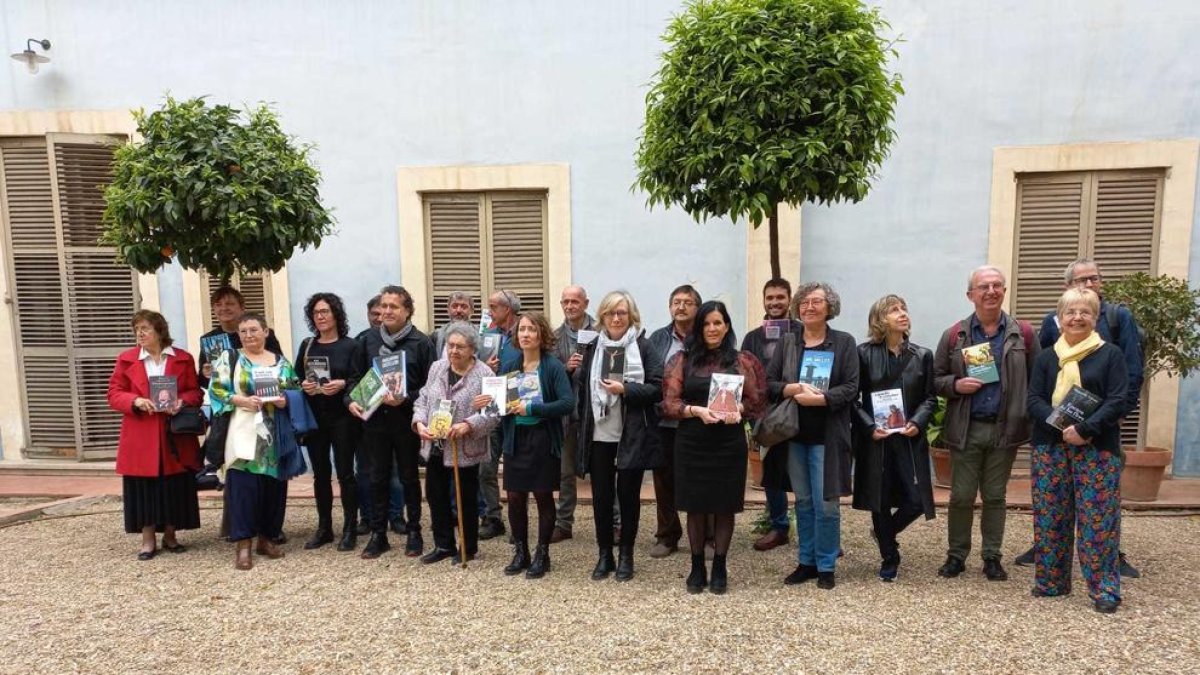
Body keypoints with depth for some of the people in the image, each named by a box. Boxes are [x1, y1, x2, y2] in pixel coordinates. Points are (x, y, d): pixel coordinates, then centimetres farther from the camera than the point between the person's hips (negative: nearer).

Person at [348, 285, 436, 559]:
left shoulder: (420, 342, -6)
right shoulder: (368, 339, 6)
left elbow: (429, 384, -7)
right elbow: (357, 376, 12)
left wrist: (405, 399, -20)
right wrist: (351, 400, -5)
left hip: (406, 420, -3)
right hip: (374, 418, 3)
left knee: (409, 477, 10)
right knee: (377, 478, 10)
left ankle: (414, 531, 23)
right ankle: (378, 534, 21)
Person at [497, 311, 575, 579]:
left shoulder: (553, 366, -9)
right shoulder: (509, 364, 5)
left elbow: (568, 403, -18)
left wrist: (532, 409, -22)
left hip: (543, 440, -4)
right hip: (515, 439, 4)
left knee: (543, 497, 7)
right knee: (515, 498, 8)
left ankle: (542, 555, 22)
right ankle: (520, 553, 26)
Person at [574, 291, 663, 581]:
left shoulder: (643, 347, -3)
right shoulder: (592, 348, 8)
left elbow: (659, 388, -8)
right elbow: (580, 388, 11)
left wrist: (625, 389, -19)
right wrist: (581, 428, 7)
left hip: (632, 436, -3)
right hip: (598, 436, 3)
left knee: (628, 495, 8)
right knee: (601, 496, 8)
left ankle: (626, 555, 22)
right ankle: (604, 555, 23)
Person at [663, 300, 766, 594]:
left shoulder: (741, 361, 5)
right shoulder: (683, 360, 3)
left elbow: (755, 401, 4)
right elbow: (670, 402, -3)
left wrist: (737, 410, -16)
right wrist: (696, 410, -19)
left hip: (729, 443, 0)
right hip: (691, 443, 0)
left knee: (724, 507, 7)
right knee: (695, 506, 7)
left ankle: (719, 569, 22)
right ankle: (697, 568, 22)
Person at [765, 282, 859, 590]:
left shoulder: (844, 342, -1)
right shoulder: (787, 342, 7)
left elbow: (851, 388, -8)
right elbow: (769, 382, 1)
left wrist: (817, 398, -20)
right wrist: (794, 388, -17)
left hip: (827, 436, -3)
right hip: (794, 434, 3)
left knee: (826, 503, 0)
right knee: (803, 501, 12)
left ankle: (826, 566, 16)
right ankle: (806, 562, 24)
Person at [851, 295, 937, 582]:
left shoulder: (922, 355, 6)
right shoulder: (865, 353, -2)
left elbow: (930, 398, 7)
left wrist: (917, 422, -10)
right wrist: (869, 426, -13)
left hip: (910, 439, 2)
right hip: (875, 439, -2)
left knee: (916, 500, -4)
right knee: (880, 500, 4)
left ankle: (886, 534, 28)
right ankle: (889, 558, 23)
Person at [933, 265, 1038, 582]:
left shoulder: (1024, 334, 2)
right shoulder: (953, 335, 1)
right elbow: (936, 380, 5)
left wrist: (1030, 419, -5)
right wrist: (956, 384, -15)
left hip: (1005, 428, 1)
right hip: (965, 429, 0)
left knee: (995, 496, 11)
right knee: (961, 496, 6)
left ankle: (992, 557, 23)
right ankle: (956, 555, 20)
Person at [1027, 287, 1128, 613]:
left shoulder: (1111, 354, 3)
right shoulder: (1046, 357, 9)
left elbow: (1118, 401, -6)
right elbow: (1034, 400, 2)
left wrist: (1085, 430, -18)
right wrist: (1061, 428, -15)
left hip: (1097, 448, -2)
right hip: (1050, 447, 2)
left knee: (1098, 520, -3)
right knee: (1050, 517, 7)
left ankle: (1105, 590, 7)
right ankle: (1051, 583, 19)